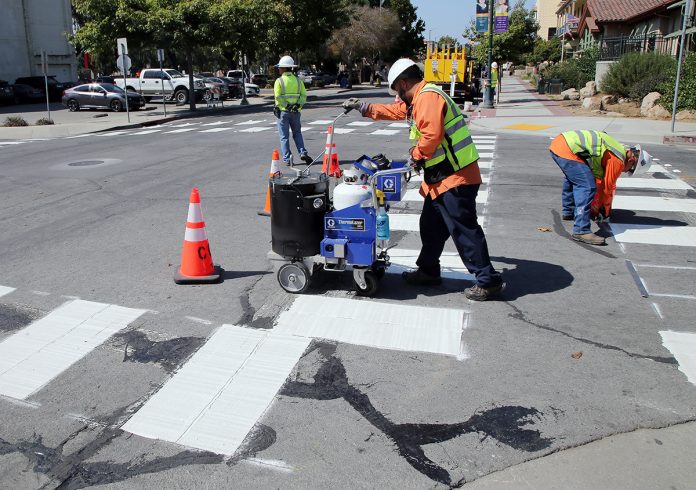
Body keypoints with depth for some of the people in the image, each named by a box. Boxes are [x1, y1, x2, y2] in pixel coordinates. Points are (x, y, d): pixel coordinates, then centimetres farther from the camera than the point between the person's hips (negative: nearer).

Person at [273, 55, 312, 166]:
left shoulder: (279, 81, -7)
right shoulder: (298, 80, 6)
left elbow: (278, 97, -17)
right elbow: (304, 95, -1)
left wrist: (286, 106, -12)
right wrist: (298, 104, -8)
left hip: (283, 111, -4)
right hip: (296, 112, 4)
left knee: (284, 136, 4)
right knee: (297, 133, 17)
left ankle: (287, 159, 1)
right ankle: (303, 153, 1)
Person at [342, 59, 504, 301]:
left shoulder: (428, 97, -15)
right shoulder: (417, 99, 18)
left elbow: (431, 136, -26)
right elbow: (393, 110, 34)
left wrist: (415, 154, -9)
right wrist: (363, 107, 35)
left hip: (455, 176, -11)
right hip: (442, 177, 11)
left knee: (463, 229, -7)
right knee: (431, 225, 18)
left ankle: (488, 281, 1)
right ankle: (428, 271, 32)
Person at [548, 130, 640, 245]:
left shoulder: (617, 150, 25)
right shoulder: (618, 161, -3)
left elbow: (599, 181, 32)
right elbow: (607, 187, 4)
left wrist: (595, 208, 36)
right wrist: (605, 212, 20)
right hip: (568, 151, -10)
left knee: (572, 178, 33)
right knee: (587, 187, -12)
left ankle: (568, 212, 50)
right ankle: (581, 231, -14)